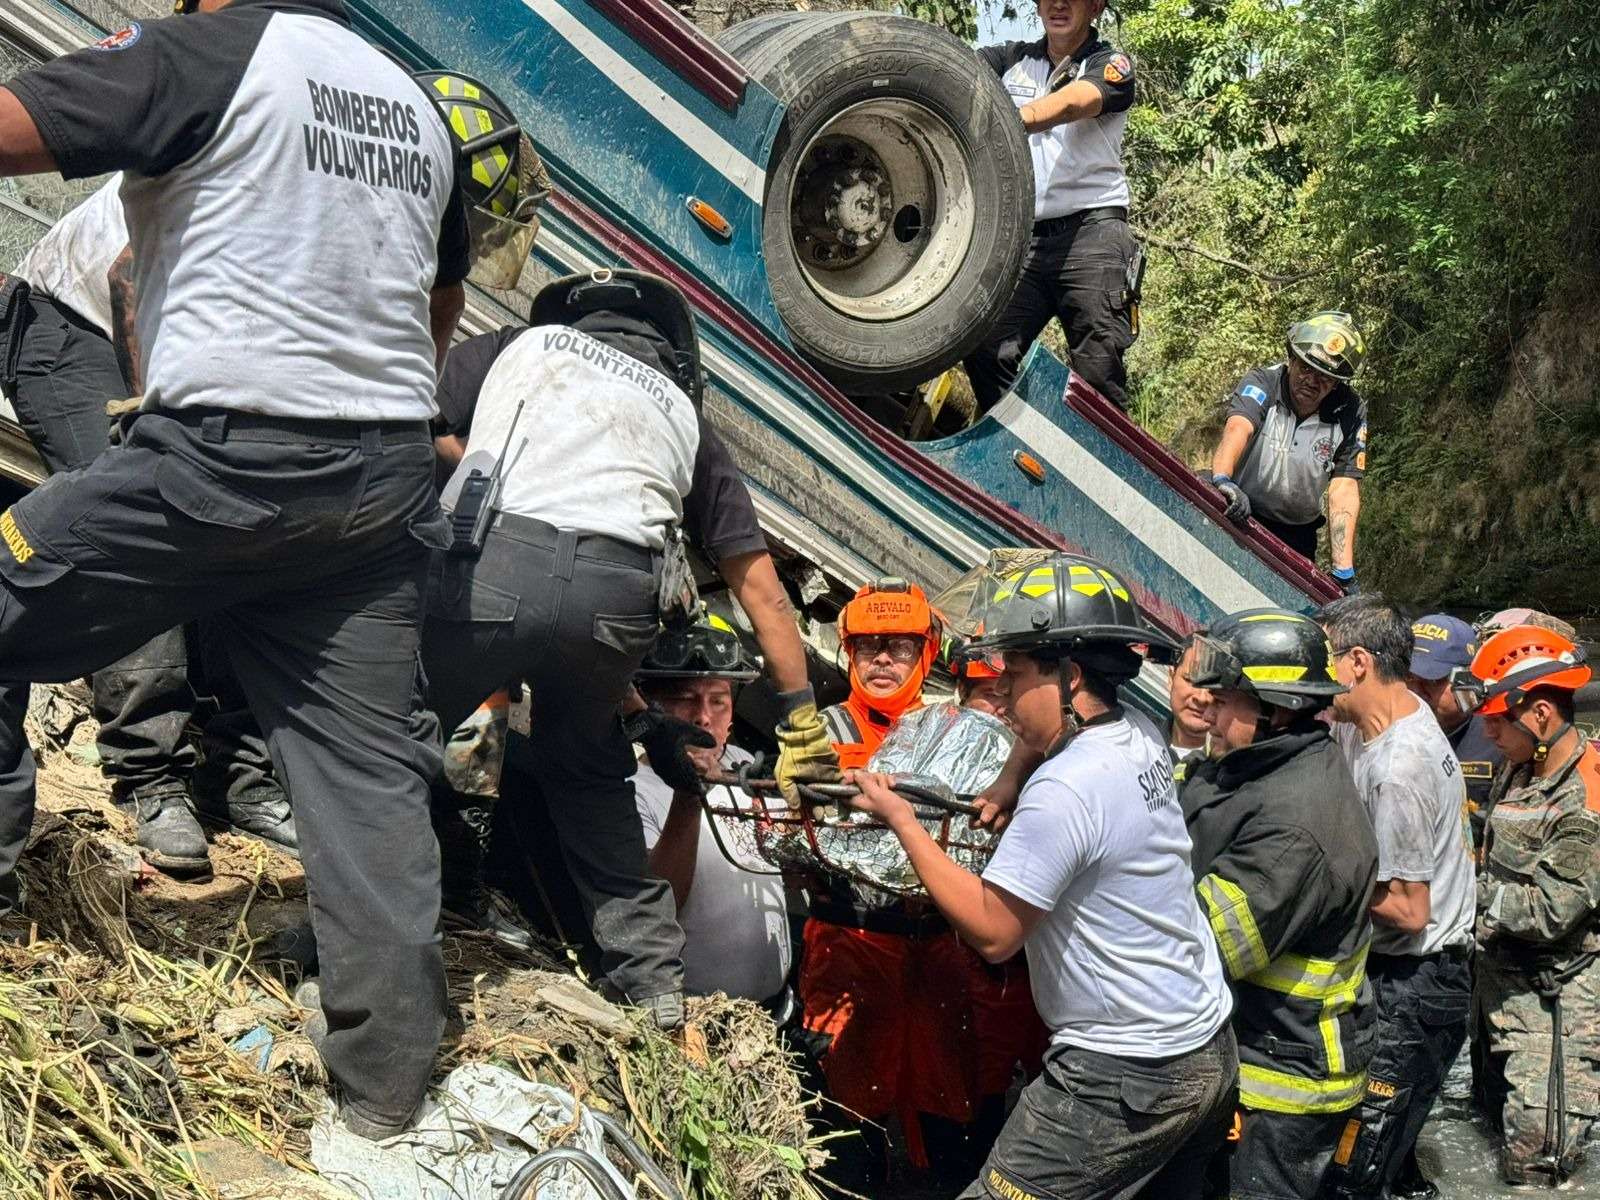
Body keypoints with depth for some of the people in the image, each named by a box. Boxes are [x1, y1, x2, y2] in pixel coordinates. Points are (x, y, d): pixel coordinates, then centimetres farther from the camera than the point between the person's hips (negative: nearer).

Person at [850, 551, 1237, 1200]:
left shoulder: (1063, 791, -24)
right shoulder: (1141, 737, 2)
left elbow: (991, 932, -18)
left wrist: (901, 820, -12)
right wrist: (1008, 791, 6)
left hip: (1127, 1082, -9)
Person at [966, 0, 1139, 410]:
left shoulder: (1110, 64, 5)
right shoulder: (1012, 59, 19)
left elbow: (1071, 103, -17)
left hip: (1091, 227, -3)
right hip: (1021, 234, 3)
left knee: (1099, 368, -10)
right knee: (983, 350, -13)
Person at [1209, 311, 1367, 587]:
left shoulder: (1351, 412, -7)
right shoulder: (1263, 383, -13)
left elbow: (1344, 489, -12)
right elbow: (1237, 428, -33)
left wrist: (1344, 572, -21)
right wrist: (1222, 479, -55)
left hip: (1296, 534, 2)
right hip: (1237, 514, -2)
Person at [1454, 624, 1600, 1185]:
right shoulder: (1518, 772, 4)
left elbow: (1547, 911, -24)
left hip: (1554, 1001, -9)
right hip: (1502, 980, 9)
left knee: (1535, 1165, -6)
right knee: (1499, 1117, 21)